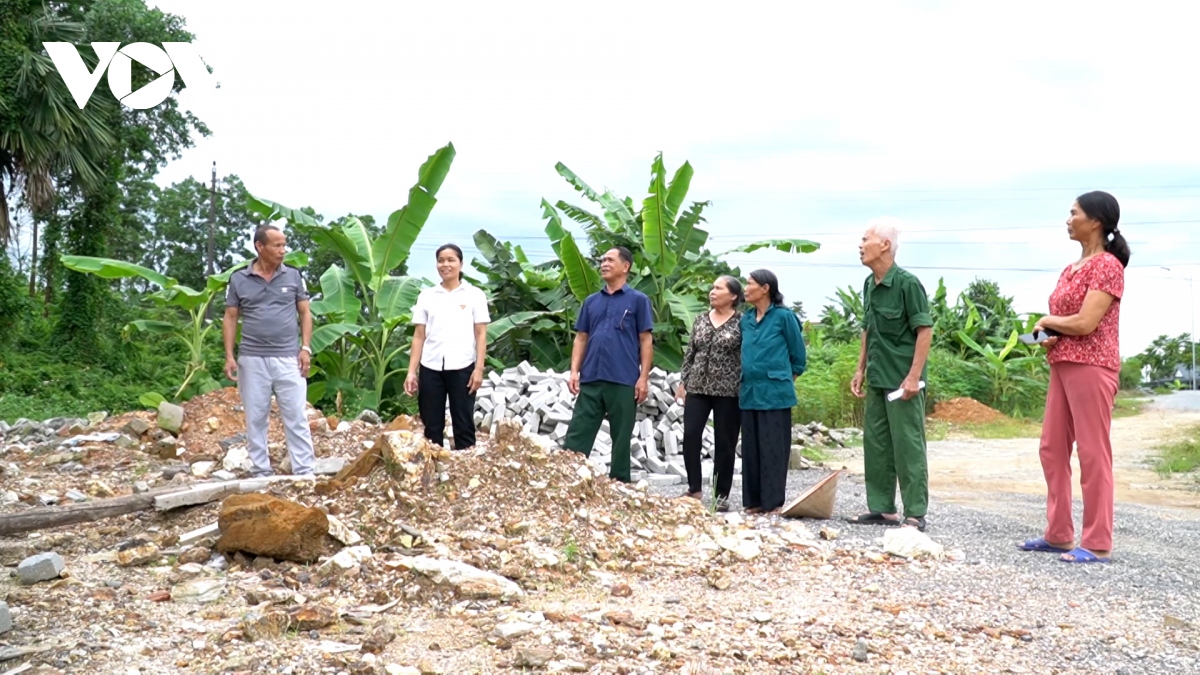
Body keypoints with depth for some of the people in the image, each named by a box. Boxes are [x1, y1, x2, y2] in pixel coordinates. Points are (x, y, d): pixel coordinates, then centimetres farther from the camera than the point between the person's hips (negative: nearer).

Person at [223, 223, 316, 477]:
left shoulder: (293, 275, 4)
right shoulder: (239, 279, 2)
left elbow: (305, 313, 8)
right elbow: (230, 319, 5)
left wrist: (305, 348, -2)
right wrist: (229, 356, -2)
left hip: (288, 359, 0)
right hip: (252, 360, 0)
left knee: (296, 418, 0)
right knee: (255, 419, 7)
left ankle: (305, 473, 2)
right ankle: (261, 472, 16)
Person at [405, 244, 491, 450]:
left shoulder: (474, 295, 4)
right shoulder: (426, 296, 9)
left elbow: (481, 334, 2)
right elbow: (419, 336, 8)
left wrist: (479, 368, -7)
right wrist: (411, 371, 2)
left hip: (462, 367, -2)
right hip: (431, 368, 2)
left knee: (463, 424, 1)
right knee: (431, 425, 5)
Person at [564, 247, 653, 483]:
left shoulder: (638, 300, 1)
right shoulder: (591, 301, 13)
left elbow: (645, 340, -1)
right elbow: (581, 338, 13)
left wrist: (643, 378, -8)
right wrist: (574, 371, 2)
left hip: (623, 381, -4)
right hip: (590, 379, 4)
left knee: (621, 438, 5)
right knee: (577, 435, 1)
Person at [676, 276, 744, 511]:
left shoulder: (742, 322, -4)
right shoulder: (700, 320, 10)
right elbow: (690, 353, 14)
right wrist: (683, 381, 9)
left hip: (728, 391, -4)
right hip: (698, 387, 4)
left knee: (724, 443, 2)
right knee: (690, 436, -3)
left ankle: (722, 495, 11)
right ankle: (694, 489, 8)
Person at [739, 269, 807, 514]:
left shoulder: (784, 317, -6)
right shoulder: (746, 319, 11)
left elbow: (798, 355, 0)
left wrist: (786, 380, 5)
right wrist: (743, 383, 15)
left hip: (774, 393, -6)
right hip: (749, 393, 6)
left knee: (773, 448, -2)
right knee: (751, 448, 9)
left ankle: (773, 502, 4)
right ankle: (753, 501, 16)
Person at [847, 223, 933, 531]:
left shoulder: (907, 283, -13)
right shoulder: (869, 284, 11)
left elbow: (925, 330, -15)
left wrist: (914, 376, -20)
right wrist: (860, 370, 17)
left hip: (902, 381, -8)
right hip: (877, 379, 8)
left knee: (908, 447, -3)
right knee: (876, 445, 12)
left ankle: (915, 514, 3)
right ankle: (882, 508, 21)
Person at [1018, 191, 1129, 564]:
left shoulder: (1107, 266, -10)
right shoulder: (1071, 269, 17)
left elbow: (1085, 323, -20)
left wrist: (1047, 321, -3)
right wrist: (1049, 335, -5)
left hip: (1091, 367, -9)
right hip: (1062, 366, 9)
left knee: (1093, 453, -6)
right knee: (1052, 449, 10)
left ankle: (1097, 544, -1)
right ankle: (1059, 534, 18)